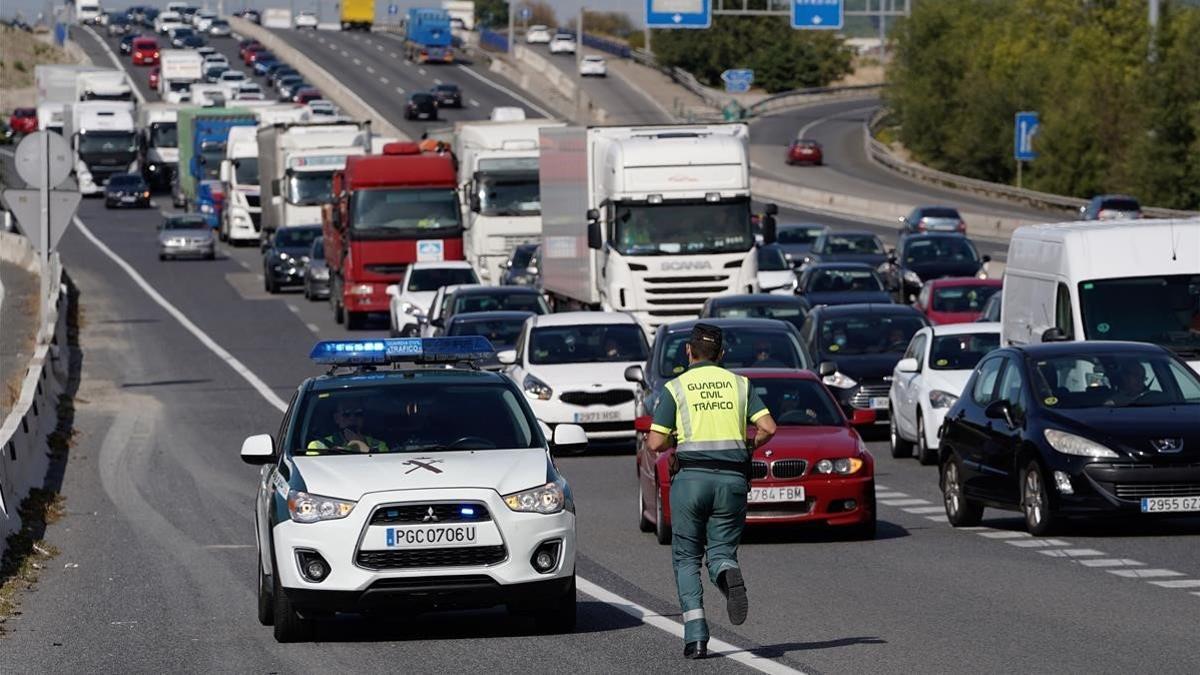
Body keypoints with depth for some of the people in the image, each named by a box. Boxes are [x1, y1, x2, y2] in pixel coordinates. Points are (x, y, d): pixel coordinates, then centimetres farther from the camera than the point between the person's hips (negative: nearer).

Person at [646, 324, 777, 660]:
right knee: (721, 551, 11)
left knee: (686, 558, 10)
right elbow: (768, 428, -1)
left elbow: (655, 443, -3)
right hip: (732, 478, 2)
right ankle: (729, 574, -29)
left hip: (691, 477, -2)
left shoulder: (676, 387, 3)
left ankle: (695, 636, -5)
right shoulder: (739, 384, 9)